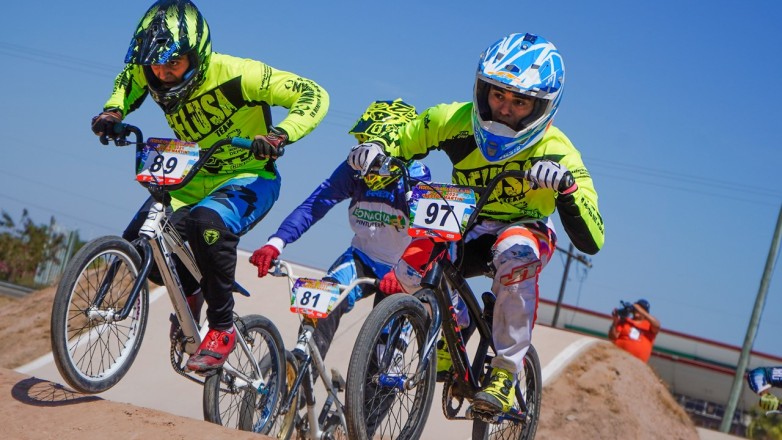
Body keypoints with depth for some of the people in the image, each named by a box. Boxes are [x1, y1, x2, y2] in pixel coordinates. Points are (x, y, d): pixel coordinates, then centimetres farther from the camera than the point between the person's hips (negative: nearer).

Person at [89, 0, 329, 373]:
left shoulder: (235, 74, -26)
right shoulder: (153, 73, -10)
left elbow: (314, 95, -25)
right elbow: (129, 79, 16)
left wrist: (280, 135, -42)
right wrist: (113, 111, -4)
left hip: (249, 178, -6)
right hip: (196, 179, 6)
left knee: (209, 222, -37)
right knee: (139, 241, -12)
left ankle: (222, 328, -21)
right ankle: (189, 290, 20)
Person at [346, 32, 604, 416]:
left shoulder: (556, 152, -24)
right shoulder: (455, 121, -16)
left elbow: (591, 241, -29)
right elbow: (402, 143, 0)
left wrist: (566, 187, -48)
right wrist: (376, 147, -26)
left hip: (526, 230, -3)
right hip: (466, 229, 3)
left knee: (515, 251, -40)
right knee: (409, 273, -26)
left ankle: (505, 375, -30)